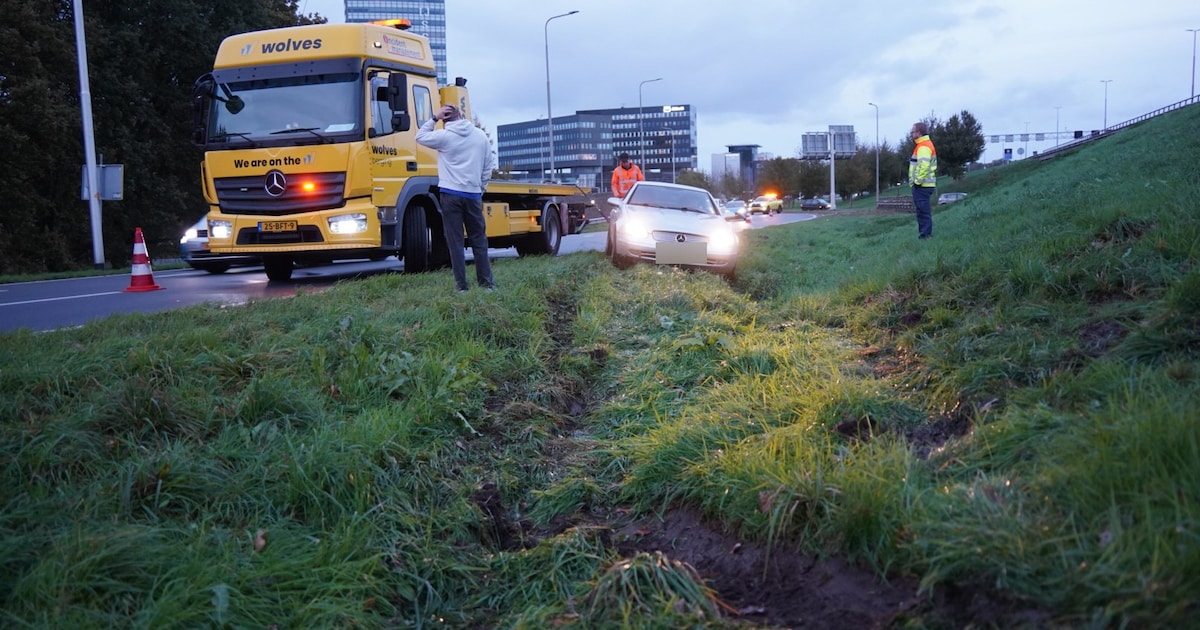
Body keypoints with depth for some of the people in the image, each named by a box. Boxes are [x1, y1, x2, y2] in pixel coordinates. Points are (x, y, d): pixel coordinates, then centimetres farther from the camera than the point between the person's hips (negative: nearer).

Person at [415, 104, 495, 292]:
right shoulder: (480, 136, 6)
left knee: (455, 241, 1)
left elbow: (420, 136, 12)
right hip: (474, 194, 3)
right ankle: (486, 282, 11)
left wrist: (434, 118, 12)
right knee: (479, 240, 11)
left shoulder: (444, 136, -5)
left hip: (451, 194, -3)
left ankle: (461, 285, -1)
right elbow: (487, 169, 9)